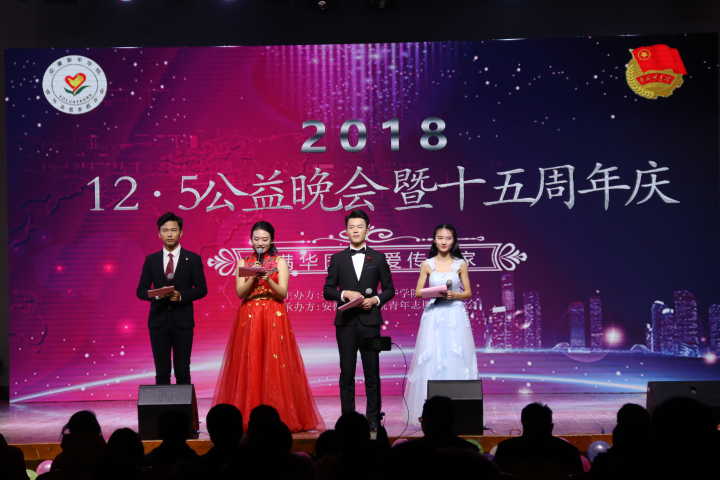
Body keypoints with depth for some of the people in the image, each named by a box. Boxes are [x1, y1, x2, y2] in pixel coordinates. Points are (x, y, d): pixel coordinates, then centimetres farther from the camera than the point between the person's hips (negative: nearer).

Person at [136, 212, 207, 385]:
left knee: (182, 370, 0)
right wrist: (156, 295, -15)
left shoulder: (193, 259, 3)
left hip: (183, 320, -2)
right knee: (162, 371, 3)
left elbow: (201, 289, 0)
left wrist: (181, 296, -17)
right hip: (158, 320, 2)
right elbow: (141, 291, 7)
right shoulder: (151, 260, 9)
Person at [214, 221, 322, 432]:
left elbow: (282, 293, -4)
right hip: (249, 319, 1)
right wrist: (253, 277, -16)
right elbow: (240, 292, 0)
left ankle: (279, 416, -1)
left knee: (275, 366, -5)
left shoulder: (280, 262, 6)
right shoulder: (244, 262, 10)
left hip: (274, 319, -1)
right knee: (249, 366, -3)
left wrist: (268, 279, -21)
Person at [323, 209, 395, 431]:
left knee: (372, 372, 1)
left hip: (369, 321, 0)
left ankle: (373, 418, 6)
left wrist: (376, 300, -9)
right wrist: (345, 294, -11)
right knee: (347, 372, 2)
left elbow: (389, 289, 9)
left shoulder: (378, 258, 8)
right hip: (345, 323, 1)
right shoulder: (338, 259, 8)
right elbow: (327, 291, 7)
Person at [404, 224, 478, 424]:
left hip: (455, 316, 0)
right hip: (433, 316, 0)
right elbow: (418, 292, 6)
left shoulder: (460, 264, 5)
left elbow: (468, 292, 7)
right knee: (431, 358, -4)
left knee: (456, 357, -3)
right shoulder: (427, 265, 5)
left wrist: (453, 295, -12)